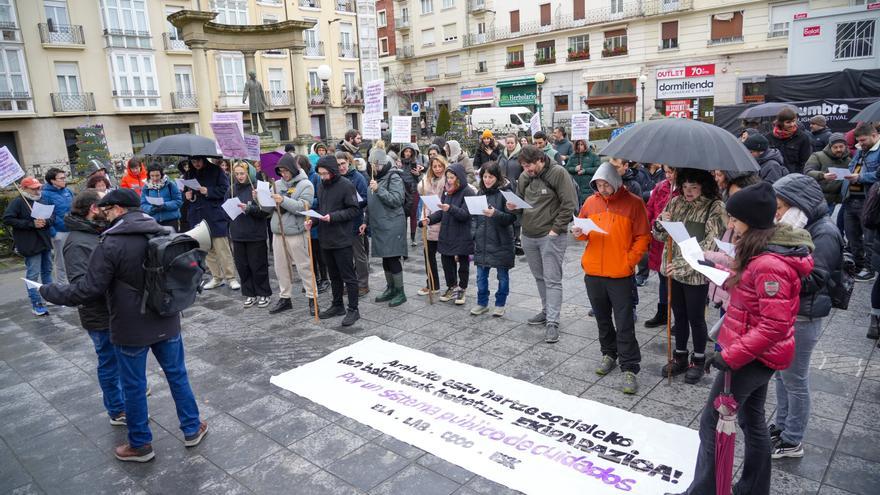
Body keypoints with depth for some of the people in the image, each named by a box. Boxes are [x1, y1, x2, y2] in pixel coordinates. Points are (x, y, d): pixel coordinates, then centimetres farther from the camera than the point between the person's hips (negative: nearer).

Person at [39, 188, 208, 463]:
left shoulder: (110, 244, -19)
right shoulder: (166, 233, -1)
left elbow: (89, 289, -16)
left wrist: (50, 291, -1)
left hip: (131, 329, -5)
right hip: (167, 323, 5)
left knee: (133, 386, 11)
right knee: (177, 374, 17)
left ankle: (140, 445, 25)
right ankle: (192, 429, 28)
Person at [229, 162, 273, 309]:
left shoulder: (257, 187, -8)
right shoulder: (233, 188, 6)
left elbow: (264, 211, -11)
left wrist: (249, 208, -25)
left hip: (255, 235, -5)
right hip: (238, 234, 5)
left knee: (258, 266, 4)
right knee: (242, 266, 10)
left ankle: (263, 294, 18)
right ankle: (250, 294, 22)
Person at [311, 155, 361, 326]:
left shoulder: (346, 186, -12)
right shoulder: (321, 186, 9)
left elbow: (354, 210, -14)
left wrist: (333, 217, -22)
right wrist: (312, 219, 0)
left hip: (342, 239, -7)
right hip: (325, 239, 7)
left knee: (348, 276, 0)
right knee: (334, 276, 18)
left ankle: (353, 310, 8)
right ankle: (337, 306, 30)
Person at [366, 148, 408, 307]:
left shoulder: (394, 177, -10)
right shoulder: (376, 177, 16)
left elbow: (397, 200, -21)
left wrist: (379, 189, -23)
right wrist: (367, 221, 19)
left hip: (392, 225, -8)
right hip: (379, 226, 8)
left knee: (392, 258, -5)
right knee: (385, 259, 13)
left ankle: (400, 292, 6)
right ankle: (390, 289, 26)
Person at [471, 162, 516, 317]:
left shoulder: (505, 192, -10)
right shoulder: (480, 193, 8)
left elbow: (512, 217, -13)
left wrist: (496, 214, -28)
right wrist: (473, 233, 5)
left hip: (500, 242, -5)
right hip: (482, 241, 5)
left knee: (502, 275, 10)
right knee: (481, 275, 11)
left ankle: (500, 304, 24)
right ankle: (482, 303, 26)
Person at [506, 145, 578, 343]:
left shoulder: (558, 173, -12)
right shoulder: (524, 177, 6)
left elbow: (569, 204, -13)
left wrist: (556, 229, -15)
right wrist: (514, 207, -6)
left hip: (551, 236, -6)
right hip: (528, 236, 7)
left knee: (552, 280, -4)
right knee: (539, 277, 17)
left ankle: (552, 323, -3)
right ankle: (547, 311, 33)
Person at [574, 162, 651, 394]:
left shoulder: (633, 203, -6)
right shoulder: (591, 202, 6)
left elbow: (643, 237, -4)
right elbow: (583, 231, 15)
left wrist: (629, 261, -12)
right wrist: (579, 233, -9)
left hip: (620, 274, -4)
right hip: (593, 273, 4)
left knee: (624, 324, -1)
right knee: (602, 319, 17)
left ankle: (629, 368, 8)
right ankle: (609, 354, 35)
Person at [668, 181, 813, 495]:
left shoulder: (770, 265, -27)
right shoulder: (764, 253, 4)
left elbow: (774, 325, -28)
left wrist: (730, 356, -25)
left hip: (753, 357, -10)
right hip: (759, 354, 10)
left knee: (712, 422, 1)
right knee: (752, 420, 22)